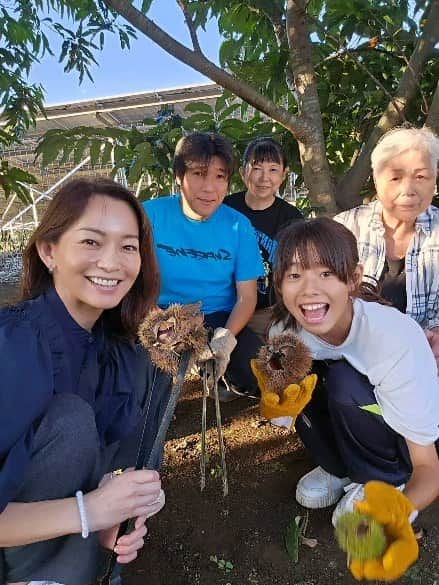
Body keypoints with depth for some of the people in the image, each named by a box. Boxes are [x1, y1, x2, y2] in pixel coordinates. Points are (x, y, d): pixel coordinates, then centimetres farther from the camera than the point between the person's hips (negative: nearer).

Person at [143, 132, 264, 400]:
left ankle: (233, 382, 17)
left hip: (220, 319, 2)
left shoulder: (239, 226, -4)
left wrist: (227, 336, -22)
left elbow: (246, 295, -3)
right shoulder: (151, 214, -9)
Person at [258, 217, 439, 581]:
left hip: (408, 444, -4)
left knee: (343, 380, -31)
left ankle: (386, 482, -4)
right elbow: (282, 412, -8)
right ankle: (342, 470, 4)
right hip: (353, 436, 4)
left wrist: (401, 509, -48)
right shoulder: (287, 329, -19)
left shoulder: (396, 339, -33)